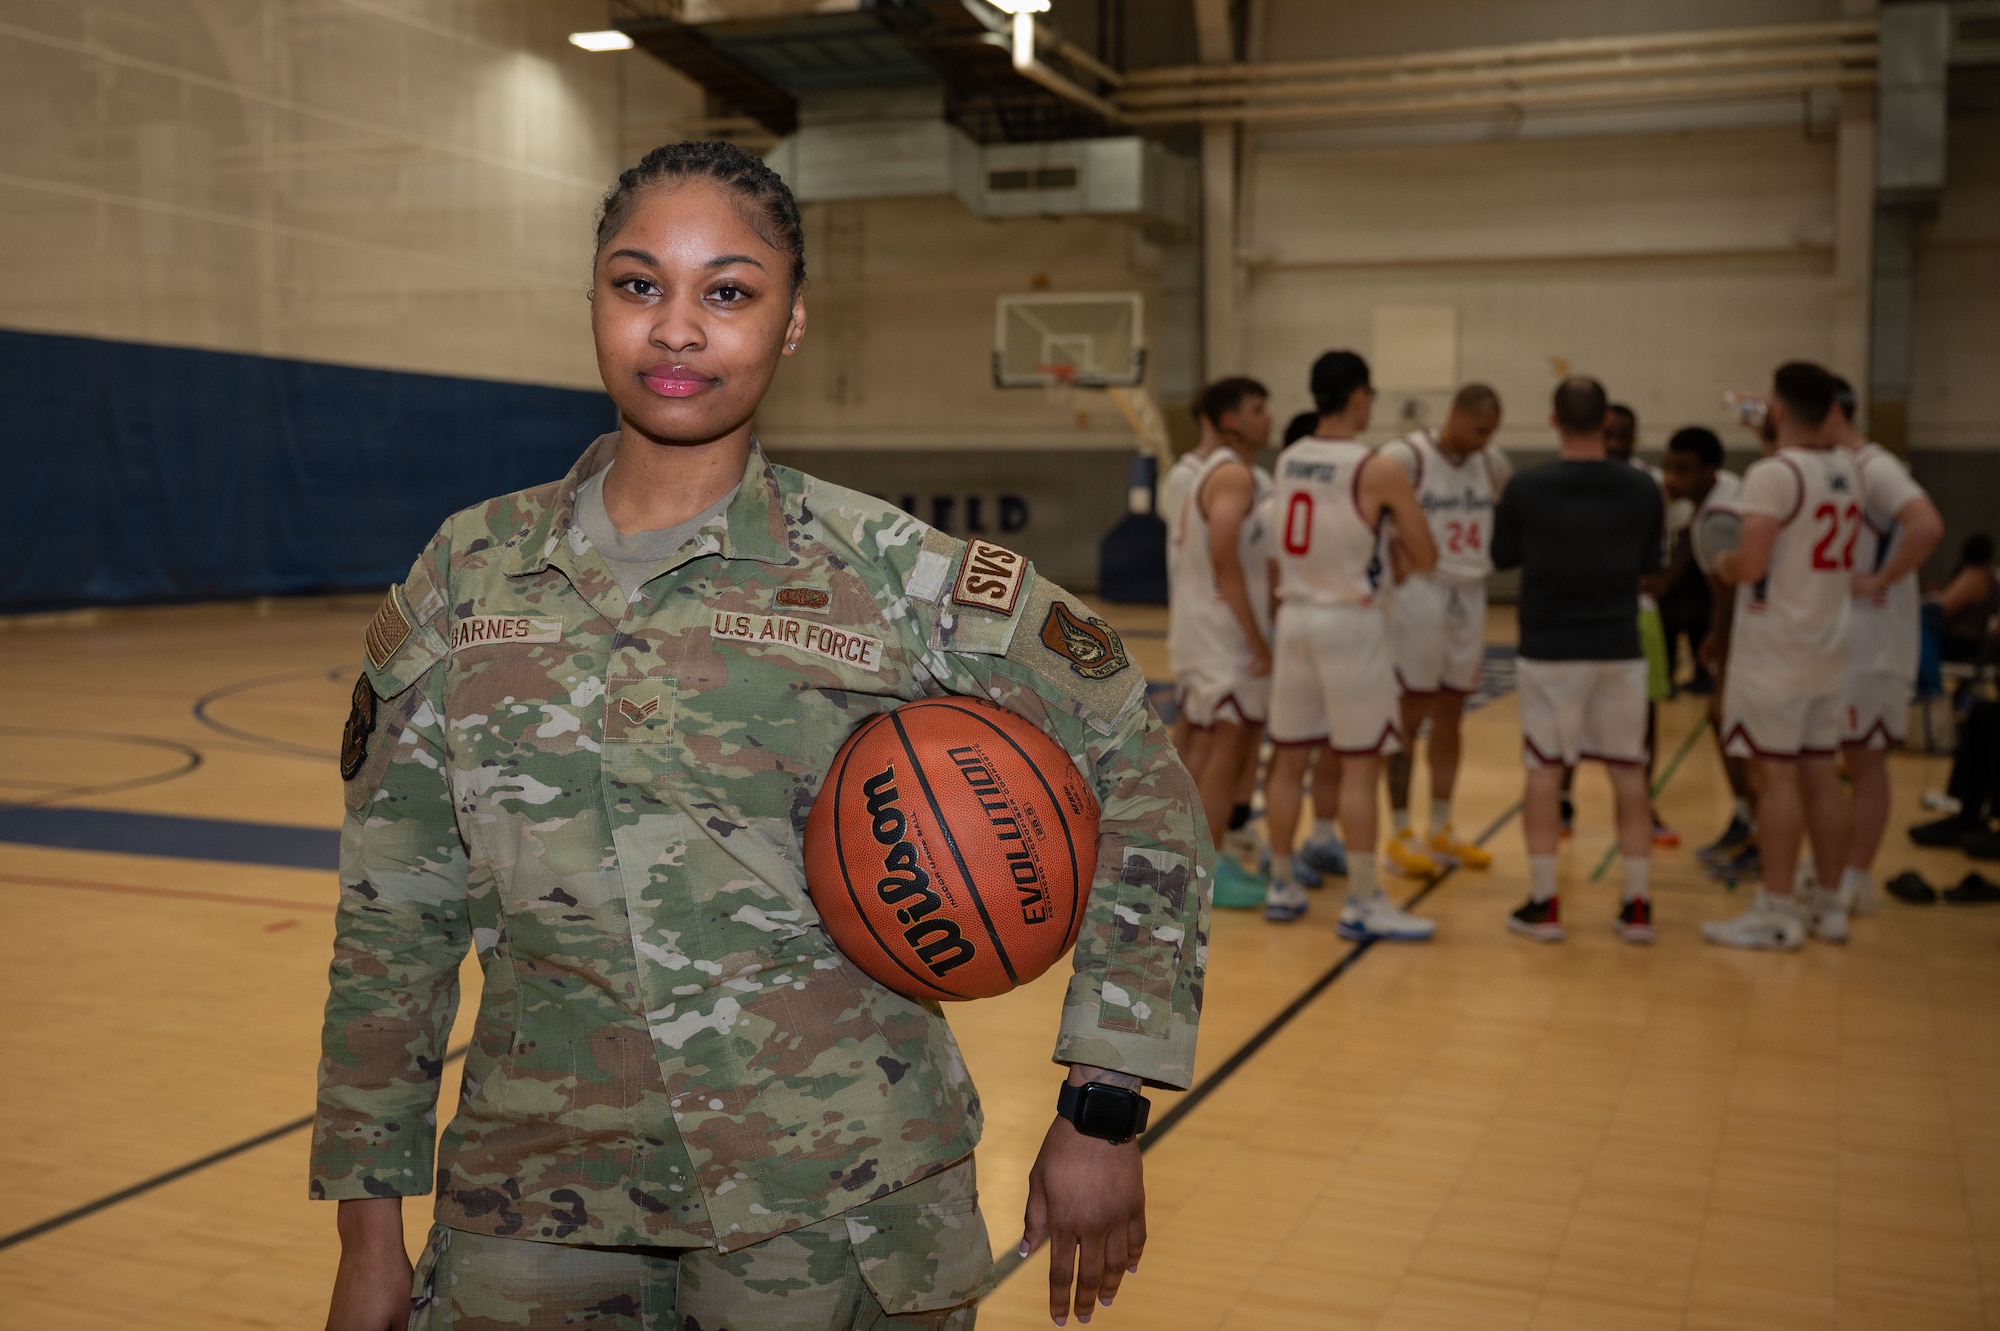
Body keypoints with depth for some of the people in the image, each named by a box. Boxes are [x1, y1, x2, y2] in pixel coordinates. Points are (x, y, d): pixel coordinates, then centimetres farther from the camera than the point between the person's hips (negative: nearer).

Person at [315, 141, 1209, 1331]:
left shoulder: (893, 577, -9)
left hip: (836, 1219, -2)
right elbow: (393, 920, 4)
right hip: (533, 1213, 3)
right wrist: (370, 1228, 4)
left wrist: (1103, 1112, -6)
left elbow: (1138, 783, -3)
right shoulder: (469, 575, 0)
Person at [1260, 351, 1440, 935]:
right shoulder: (1379, 472, -12)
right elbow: (1426, 559, -6)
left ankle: (1282, 887, 22)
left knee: (1289, 759, 12)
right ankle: (1363, 904, 4)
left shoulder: (1286, 461, 5)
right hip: (1350, 622, -6)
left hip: (1294, 616, 6)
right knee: (1360, 766, 0)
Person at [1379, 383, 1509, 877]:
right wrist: (1396, 563, -14)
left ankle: (1441, 831, 21)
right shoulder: (1404, 457, -13)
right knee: (1410, 716, -1)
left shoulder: (1493, 464, 6)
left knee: (1450, 716, 11)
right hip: (1419, 593, -6)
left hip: (1470, 596, 6)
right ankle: (1399, 834, 8)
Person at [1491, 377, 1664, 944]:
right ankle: (1637, 904, 13)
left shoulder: (1527, 488, -11)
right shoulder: (1641, 488, -5)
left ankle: (1543, 903, 9)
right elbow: (1649, 562, 9)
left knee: (1544, 770, 7)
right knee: (1628, 771, 10)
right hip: (1619, 649, 2)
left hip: (1549, 649, -2)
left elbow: (1503, 556, 4)